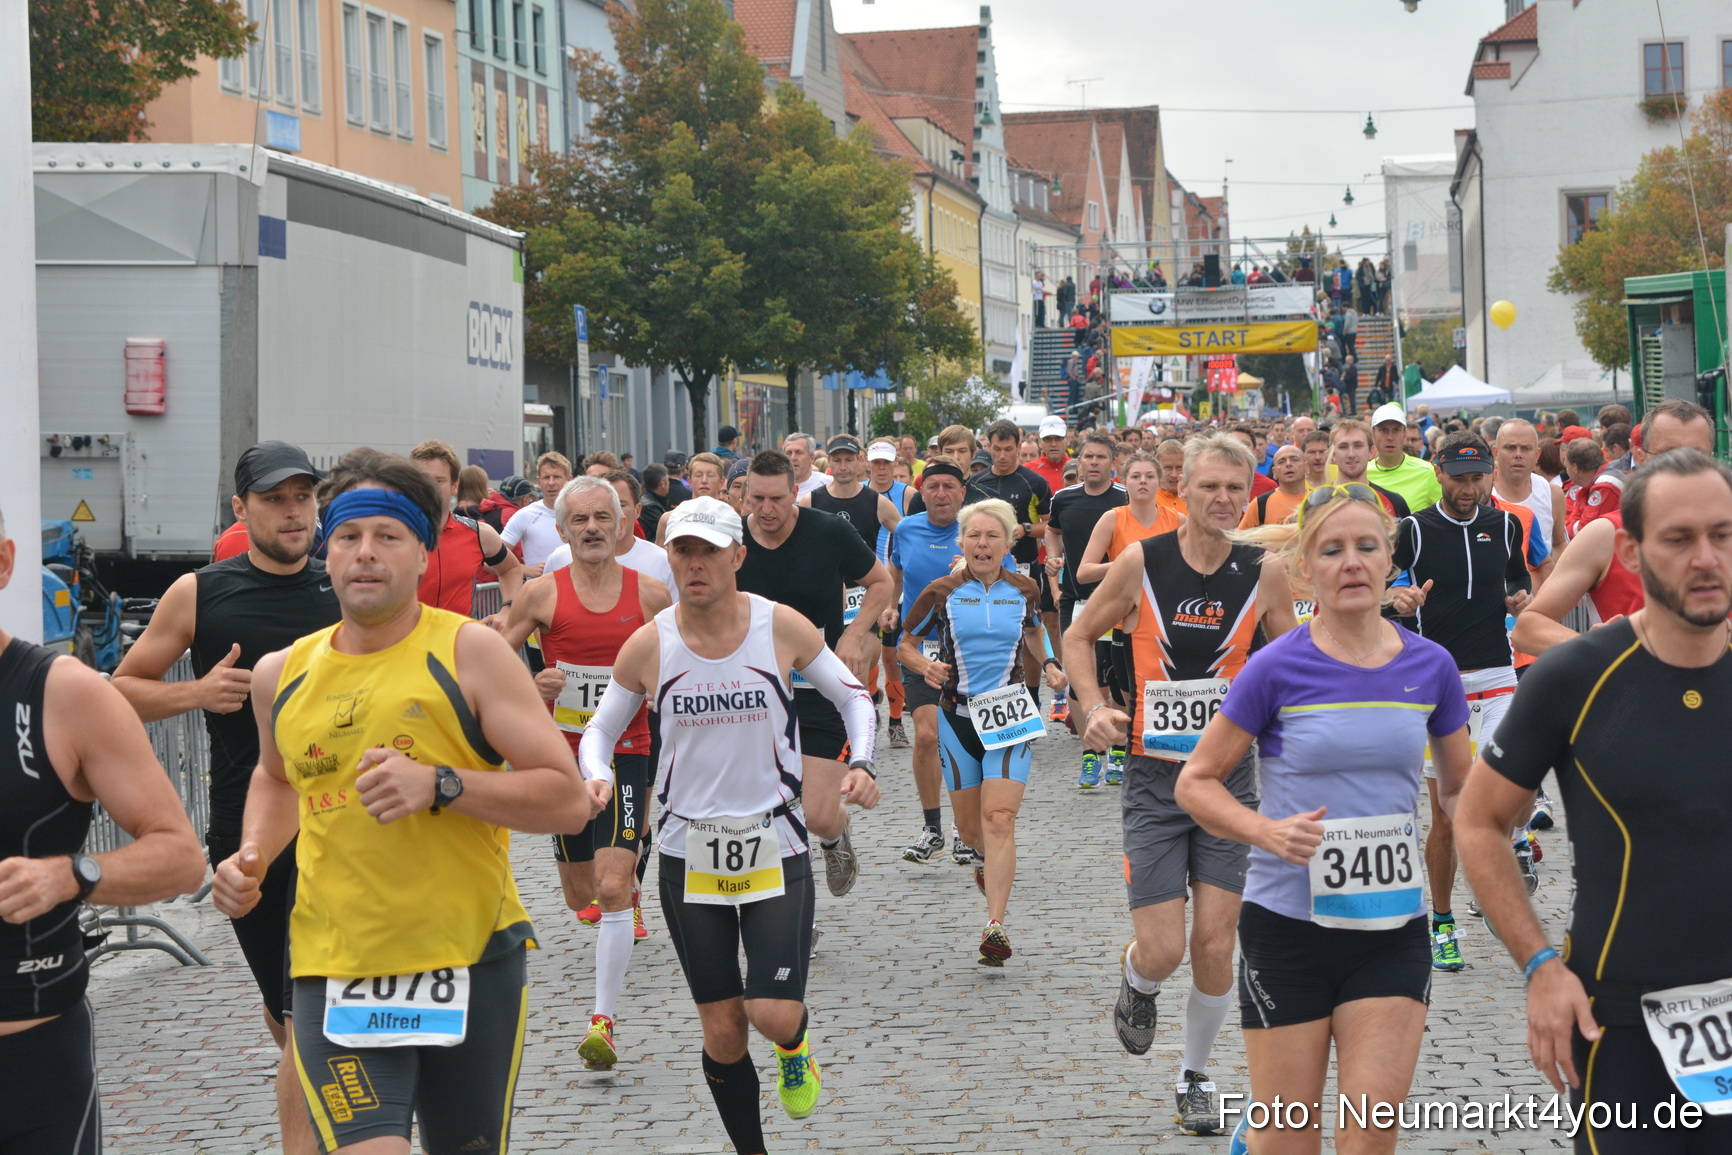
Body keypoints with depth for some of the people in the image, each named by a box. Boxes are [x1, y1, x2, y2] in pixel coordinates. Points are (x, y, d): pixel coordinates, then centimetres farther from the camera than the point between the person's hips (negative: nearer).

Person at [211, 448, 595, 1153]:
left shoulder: (468, 651, -4)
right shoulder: (282, 676, 8)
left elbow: (569, 800, -8)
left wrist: (440, 785, -20)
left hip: (472, 965, -1)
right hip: (334, 973, 1)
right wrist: (252, 857, 11)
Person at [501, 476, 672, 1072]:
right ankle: (629, 868, 48)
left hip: (624, 754, -1)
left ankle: (603, 1019, -10)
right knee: (580, 895, 11)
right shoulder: (543, 593, -2)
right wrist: (531, 686, -15)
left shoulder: (651, 594, 0)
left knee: (614, 889, -15)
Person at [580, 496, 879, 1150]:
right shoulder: (648, 646, -5)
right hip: (688, 852, 1)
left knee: (774, 1016, -13)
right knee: (722, 1032, 4)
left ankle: (795, 1042, 25)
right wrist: (597, 778, -13)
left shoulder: (782, 627, -7)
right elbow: (600, 730, 8)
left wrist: (860, 764, -11)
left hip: (775, 845, -1)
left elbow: (854, 697, 6)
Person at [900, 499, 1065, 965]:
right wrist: (924, 665, -13)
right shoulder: (942, 592, -2)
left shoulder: (1024, 590, 3)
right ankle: (985, 857, 49)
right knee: (969, 827, 10)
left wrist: (1048, 664, 6)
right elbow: (907, 642, 7)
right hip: (958, 715, 1)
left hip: (1010, 712, -1)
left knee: (999, 818, -16)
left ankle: (995, 926, -20)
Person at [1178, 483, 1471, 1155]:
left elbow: (1463, 789, 15)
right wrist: (1267, 830, -19)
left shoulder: (1429, 667, 1)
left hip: (1393, 929, 2)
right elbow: (1196, 782, -2)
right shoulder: (1278, 669, -8)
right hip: (1288, 925, -2)